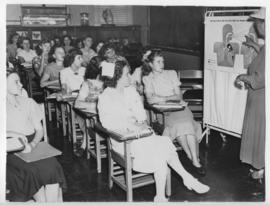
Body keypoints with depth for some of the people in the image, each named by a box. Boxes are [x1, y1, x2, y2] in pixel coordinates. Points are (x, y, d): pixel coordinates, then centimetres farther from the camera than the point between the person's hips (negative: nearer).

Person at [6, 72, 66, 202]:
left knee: (52, 168, -26)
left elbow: (39, 130, 10)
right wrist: (12, 133, -18)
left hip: (33, 145, 3)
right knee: (32, 171, -30)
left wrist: (32, 144, -9)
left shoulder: (28, 102, 14)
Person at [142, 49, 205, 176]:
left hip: (178, 108, 2)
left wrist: (163, 98, -10)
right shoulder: (147, 79, 10)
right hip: (162, 112, -2)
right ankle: (195, 160, -26)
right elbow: (150, 100, -7)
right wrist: (172, 98, -11)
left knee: (186, 124, -31)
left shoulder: (171, 74, 16)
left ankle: (195, 161, -29)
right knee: (177, 125, -33)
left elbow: (179, 96, 8)